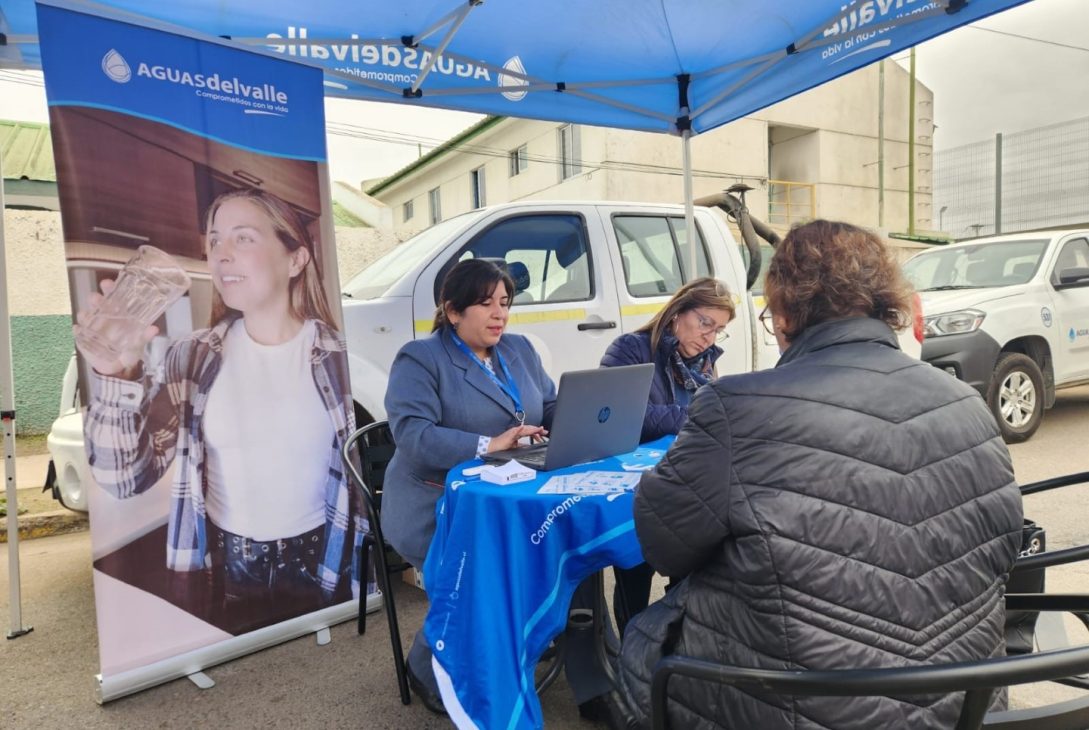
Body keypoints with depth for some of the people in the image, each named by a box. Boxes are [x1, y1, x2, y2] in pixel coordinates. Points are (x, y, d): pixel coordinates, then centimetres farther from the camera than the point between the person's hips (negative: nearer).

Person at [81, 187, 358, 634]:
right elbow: (126, 477, -9)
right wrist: (117, 376, -23)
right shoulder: (192, 358, -4)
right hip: (225, 569, 1)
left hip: (320, 563, -1)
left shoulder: (336, 355, -10)